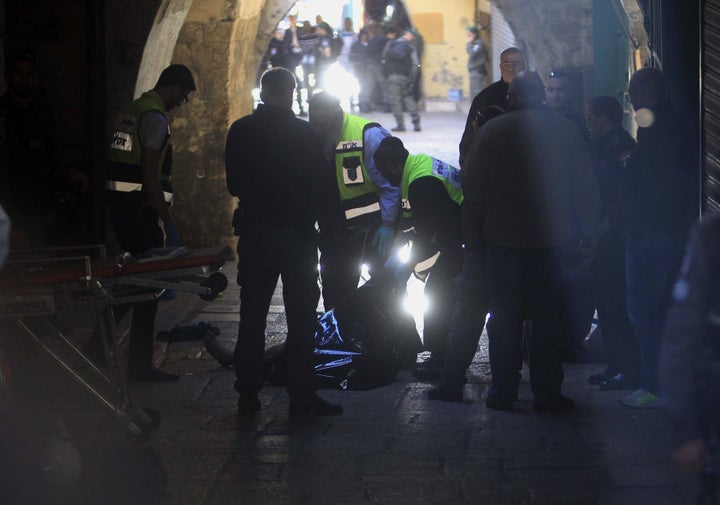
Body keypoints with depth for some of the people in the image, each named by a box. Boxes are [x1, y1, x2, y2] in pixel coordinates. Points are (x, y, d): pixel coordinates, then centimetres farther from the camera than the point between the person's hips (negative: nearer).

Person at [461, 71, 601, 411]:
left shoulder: (493, 130, -4)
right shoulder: (565, 130, -2)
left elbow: (472, 185, -2)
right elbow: (585, 186, 2)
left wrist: (472, 230, 7)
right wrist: (590, 230, 11)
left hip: (503, 239, 0)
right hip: (550, 239, 0)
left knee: (504, 318, 8)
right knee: (546, 318, 7)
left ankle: (502, 392, 10)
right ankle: (547, 393, 8)